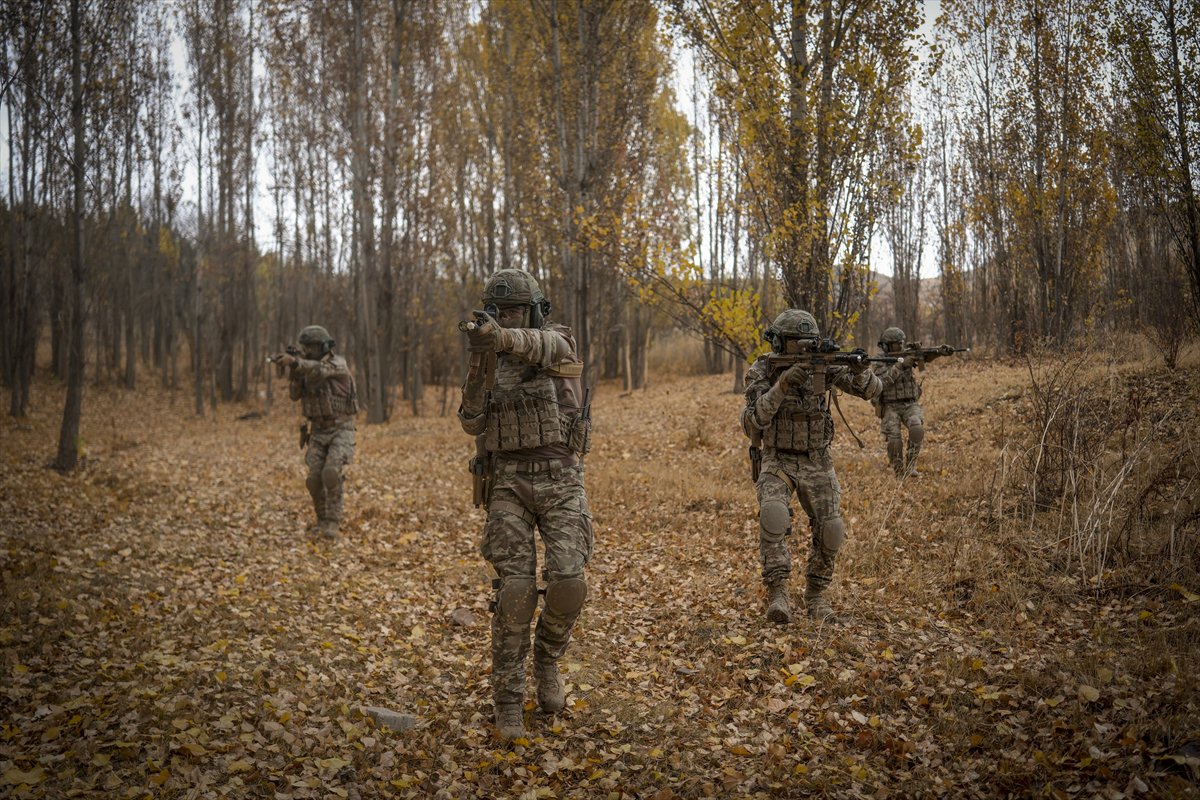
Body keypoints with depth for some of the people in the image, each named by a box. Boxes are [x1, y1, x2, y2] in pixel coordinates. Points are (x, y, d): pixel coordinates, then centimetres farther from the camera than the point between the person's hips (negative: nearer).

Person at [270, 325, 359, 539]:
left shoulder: (338, 364, -15)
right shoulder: (305, 368, 7)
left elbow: (319, 369, -38)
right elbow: (294, 394, -5)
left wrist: (294, 361, -56)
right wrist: (293, 370, -22)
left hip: (340, 431, -6)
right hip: (318, 432, 6)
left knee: (331, 473, -25)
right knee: (314, 479, -6)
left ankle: (332, 522, -13)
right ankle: (322, 519, 15)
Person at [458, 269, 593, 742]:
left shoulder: (558, 343, 2)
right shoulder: (493, 366, 13)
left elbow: (538, 347, -26)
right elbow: (473, 425, 0)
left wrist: (500, 337, -48)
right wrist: (479, 369, -16)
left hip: (560, 481, -2)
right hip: (509, 483, 2)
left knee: (567, 584, -14)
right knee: (515, 589, -9)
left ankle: (547, 655, 19)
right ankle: (508, 700, 3)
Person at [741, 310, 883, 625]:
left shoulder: (822, 366, -7)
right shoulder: (761, 372, -13)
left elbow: (871, 389, -9)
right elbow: (752, 423, -24)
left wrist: (860, 370, -33)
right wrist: (781, 386, -36)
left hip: (817, 463, 3)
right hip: (777, 461, -3)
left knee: (830, 531, -5)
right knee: (774, 515, -31)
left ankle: (816, 596, 17)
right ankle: (777, 593, -23)